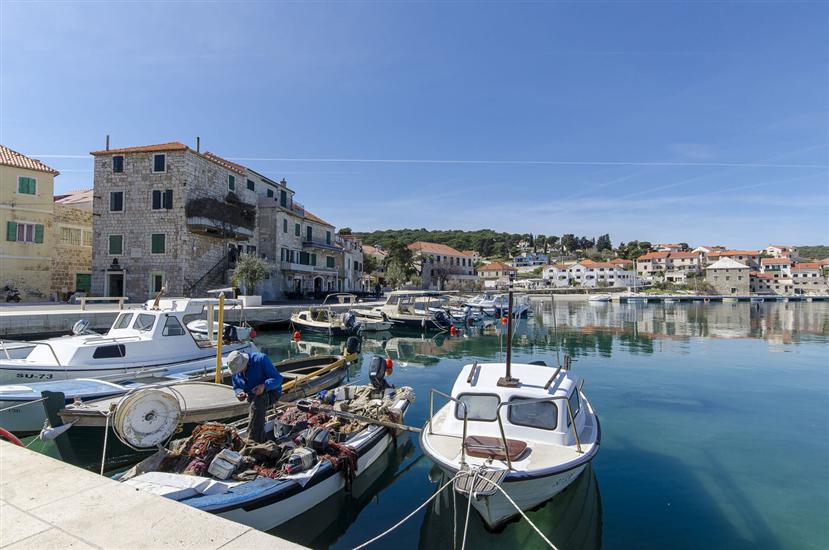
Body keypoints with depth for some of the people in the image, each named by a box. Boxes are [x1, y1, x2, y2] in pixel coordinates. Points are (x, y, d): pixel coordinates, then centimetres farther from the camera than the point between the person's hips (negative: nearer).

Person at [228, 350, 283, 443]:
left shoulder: (260, 359, -23)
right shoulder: (236, 372, -3)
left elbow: (278, 378, -23)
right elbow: (237, 387, 9)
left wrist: (264, 386, -42)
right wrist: (240, 393, -17)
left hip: (271, 392, -8)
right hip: (254, 398, 9)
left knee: (258, 402, -35)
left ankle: (253, 440, -35)